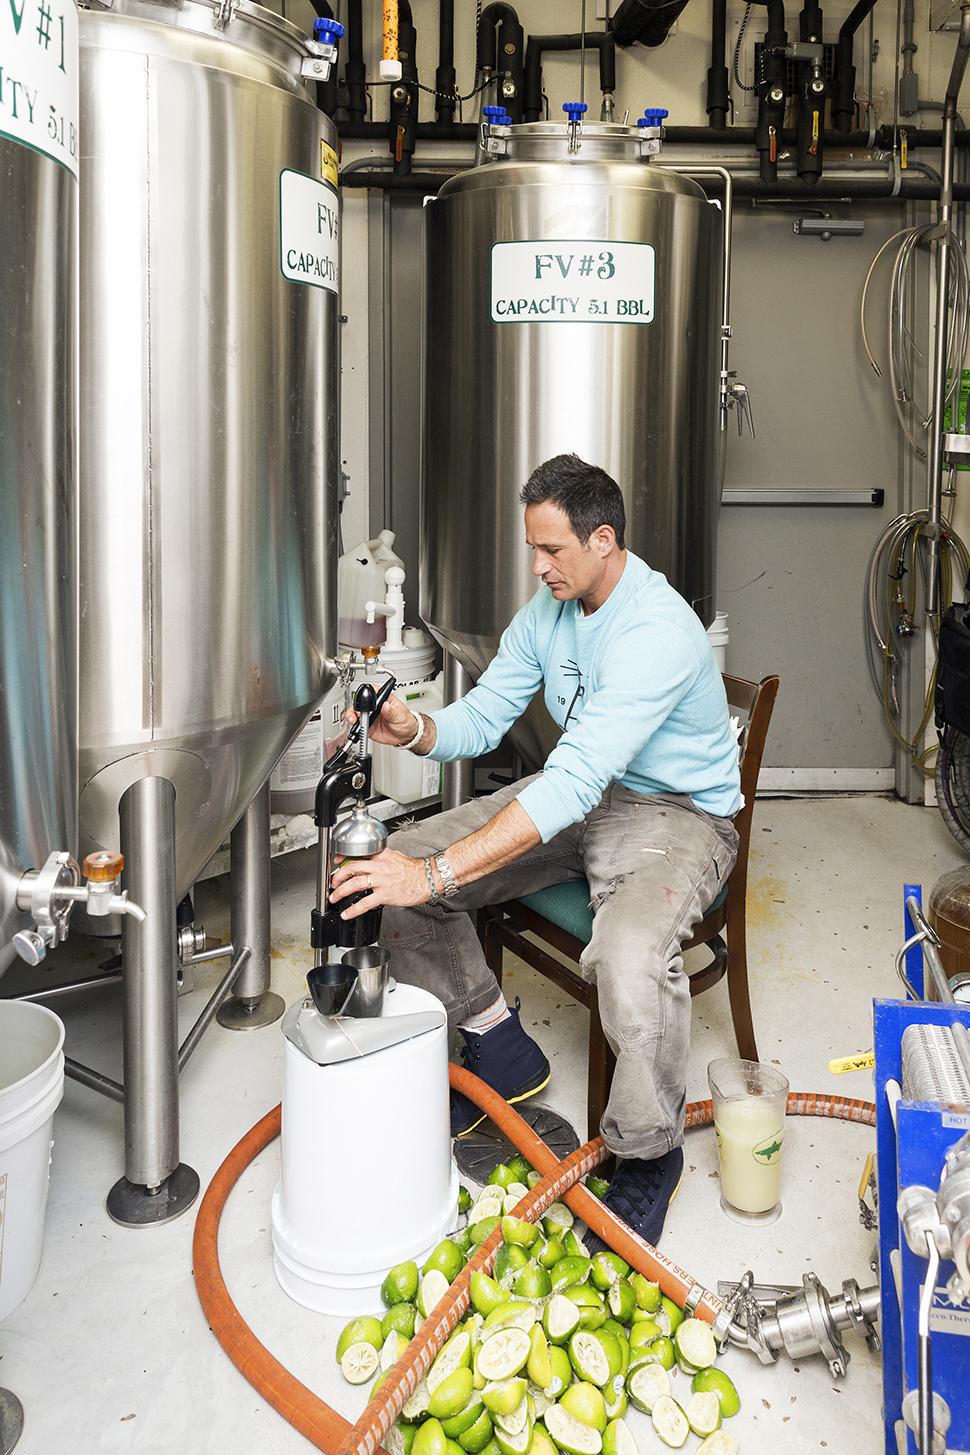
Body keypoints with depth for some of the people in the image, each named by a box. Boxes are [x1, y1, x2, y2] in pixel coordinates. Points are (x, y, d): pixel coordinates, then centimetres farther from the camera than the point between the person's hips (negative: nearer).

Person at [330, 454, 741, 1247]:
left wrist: (437, 874, -43)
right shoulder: (549, 609, -1)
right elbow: (483, 717, 3)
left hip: (678, 815, -7)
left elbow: (575, 781, -38)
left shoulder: (657, 633, -29)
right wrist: (417, 728, -23)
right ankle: (500, 1050, 11)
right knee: (400, 860, -6)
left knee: (631, 953, -39)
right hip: (582, 795, 8)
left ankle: (650, 1153, -7)